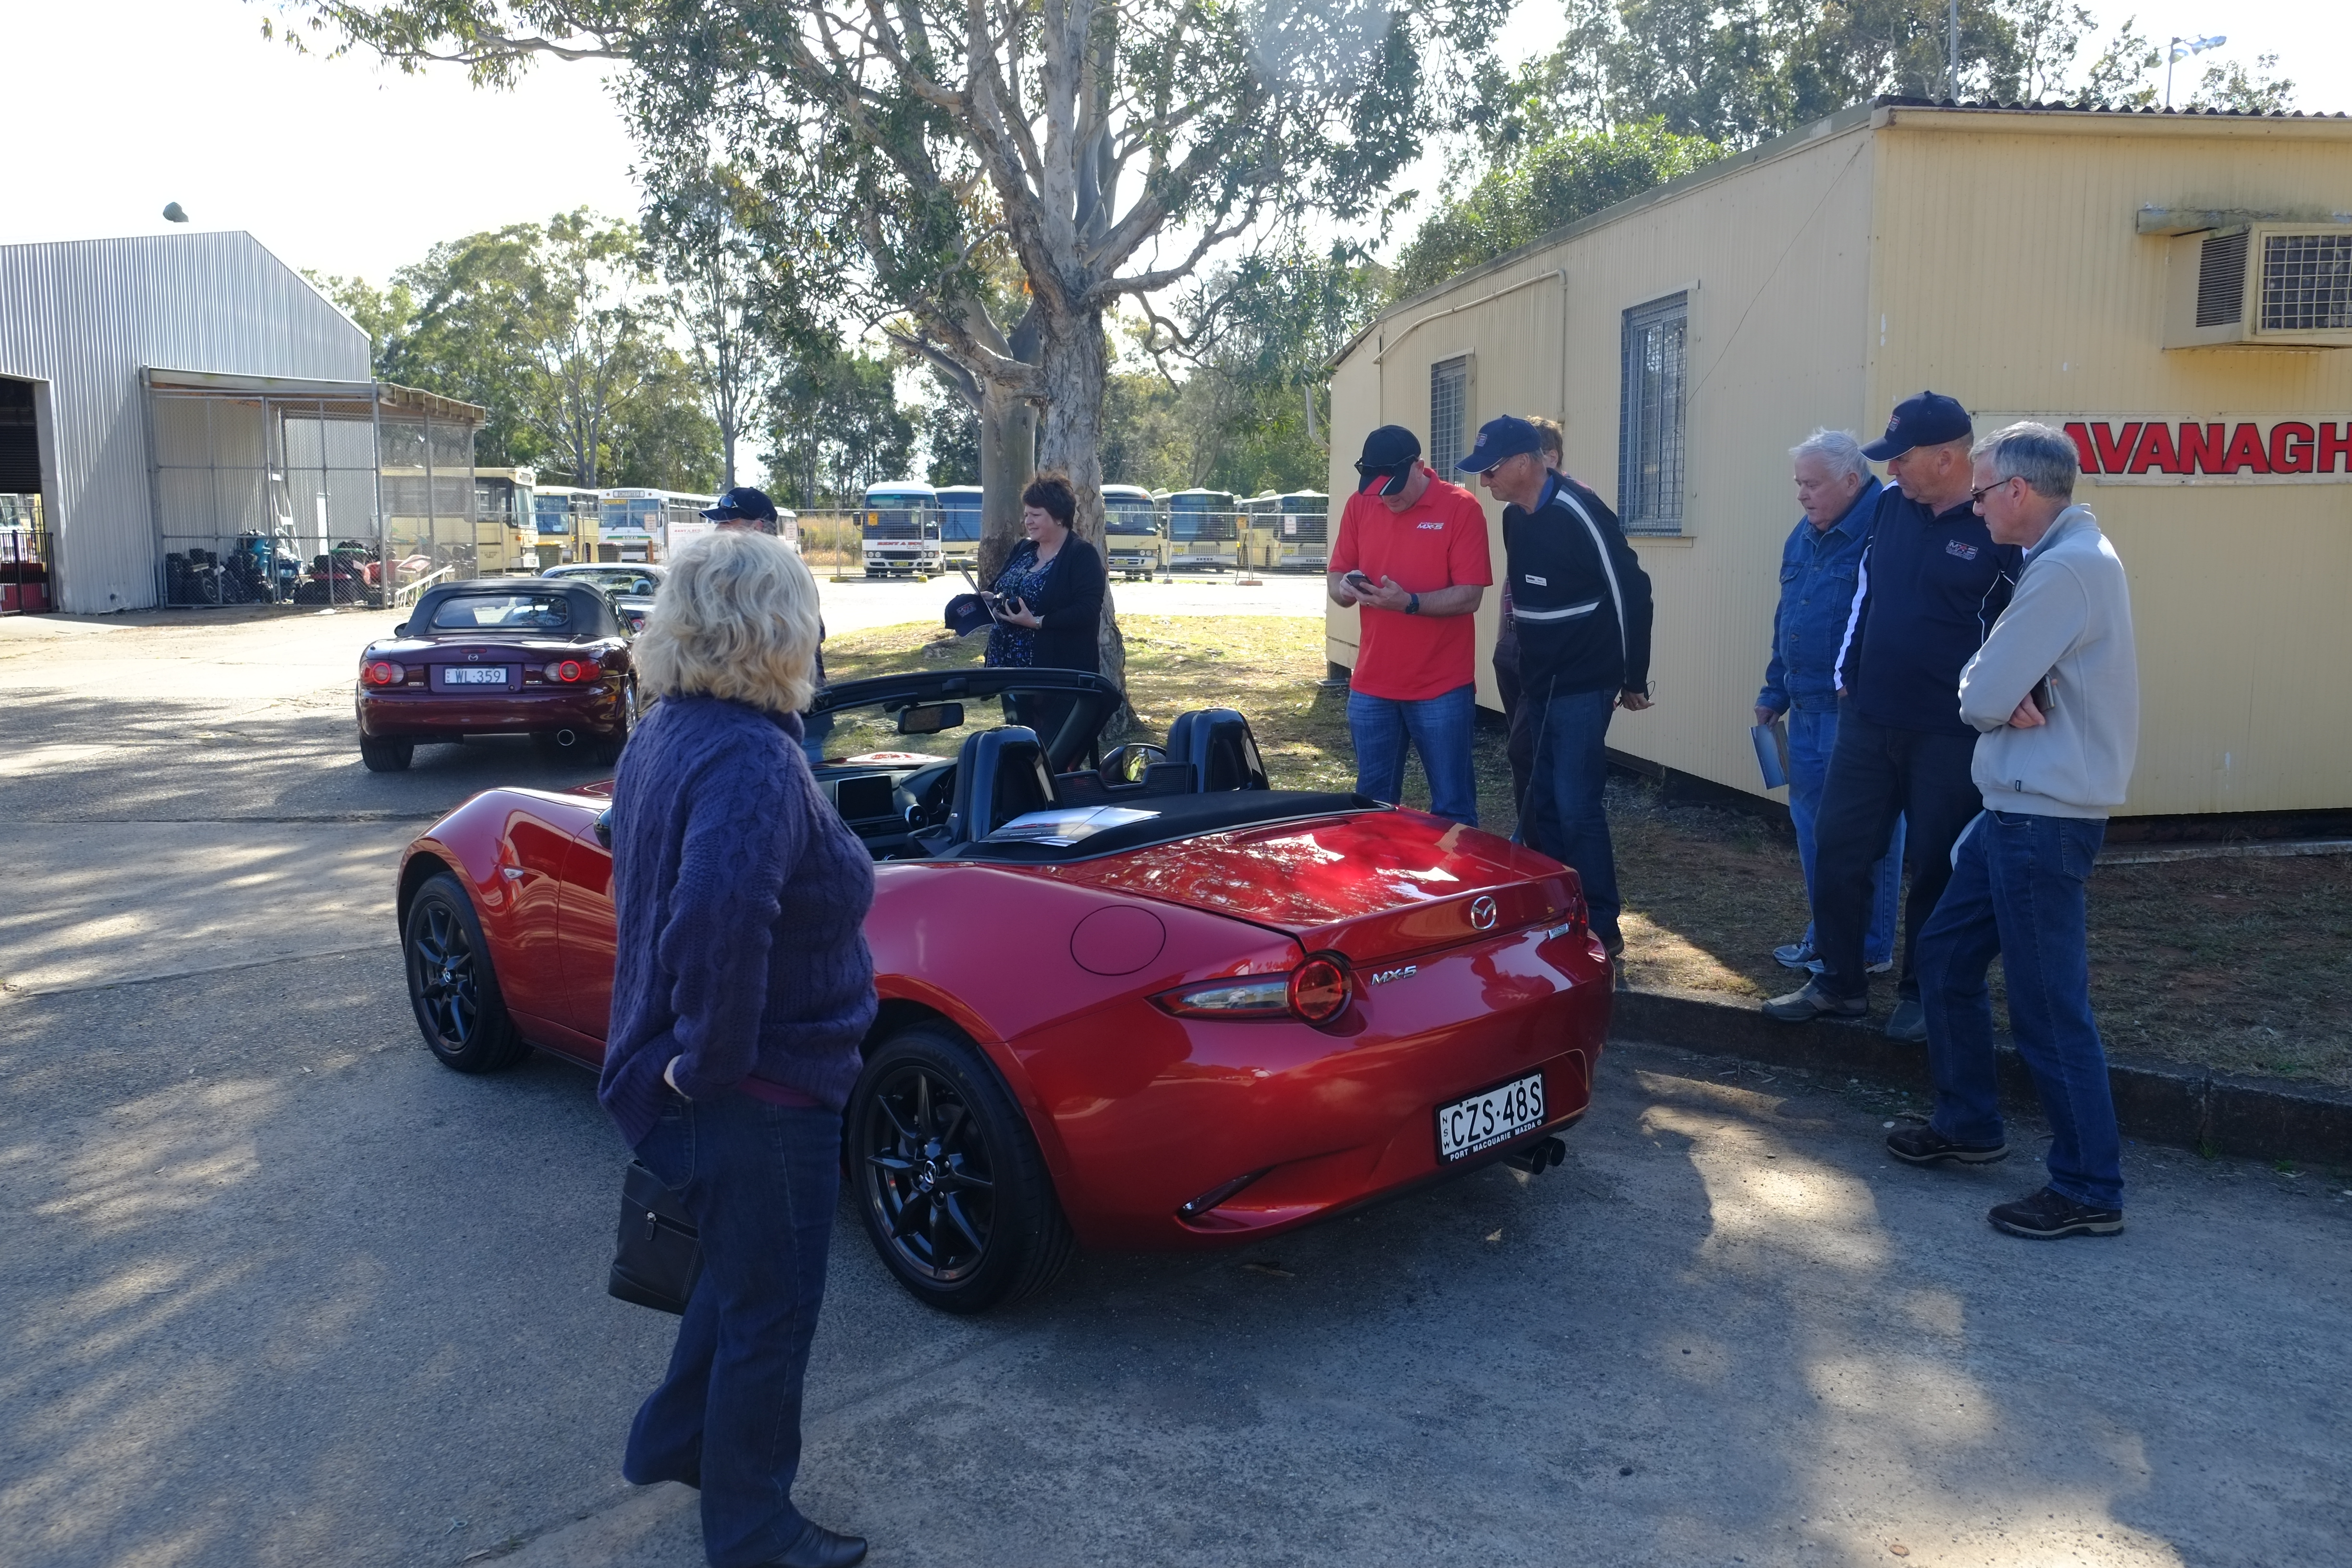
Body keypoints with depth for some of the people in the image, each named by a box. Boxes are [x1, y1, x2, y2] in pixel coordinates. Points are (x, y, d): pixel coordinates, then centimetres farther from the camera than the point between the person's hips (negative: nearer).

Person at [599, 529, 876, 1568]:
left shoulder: (662, 737, 4)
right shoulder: (753, 761, -27)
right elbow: (720, 920, -42)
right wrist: (712, 1057, -28)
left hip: (699, 1085, 9)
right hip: (761, 1091, -9)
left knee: (739, 1277, 29)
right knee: (771, 1311, 10)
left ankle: (674, 1443, 46)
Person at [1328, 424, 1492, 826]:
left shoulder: (1461, 508, -9)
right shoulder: (1359, 506, 4)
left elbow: (1469, 596, -13)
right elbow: (1335, 579, 8)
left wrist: (1409, 602, -27)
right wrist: (1347, 587, -15)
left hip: (1442, 688, -4)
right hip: (1371, 686, 4)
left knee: (1452, 808, 4)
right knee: (1372, 806, 12)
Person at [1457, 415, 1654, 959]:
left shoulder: (1579, 514, -18)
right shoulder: (1515, 518, 7)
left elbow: (1630, 592, -15)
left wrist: (1634, 679, -9)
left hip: (1583, 687, -8)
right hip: (1538, 683, 8)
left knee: (1576, 805, -8)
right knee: (1542, 799, 13)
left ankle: (1602, 928, 2)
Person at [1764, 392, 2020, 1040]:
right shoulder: (1891, 507, 6)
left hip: (1950, 735, -5)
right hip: (1868, 719, 6)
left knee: (1937, 867, 7)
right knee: (1837, 849, 7)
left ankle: (1921, 995, 21)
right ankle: (1839, 982, 21)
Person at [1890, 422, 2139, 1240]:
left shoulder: (2066, 570, -19)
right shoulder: (2072, 557, 15)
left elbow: (1982, 697, -21)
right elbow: (1993, 693, 11)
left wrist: (2004, 700, 0)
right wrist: (2014, 699, -10)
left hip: (2043, 818, -10)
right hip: (2019, 806, 10)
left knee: (2049, 1005, -3)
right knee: (1945, 956, 18)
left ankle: (2089, 1191, 8)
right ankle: (1967, 1125, 32)